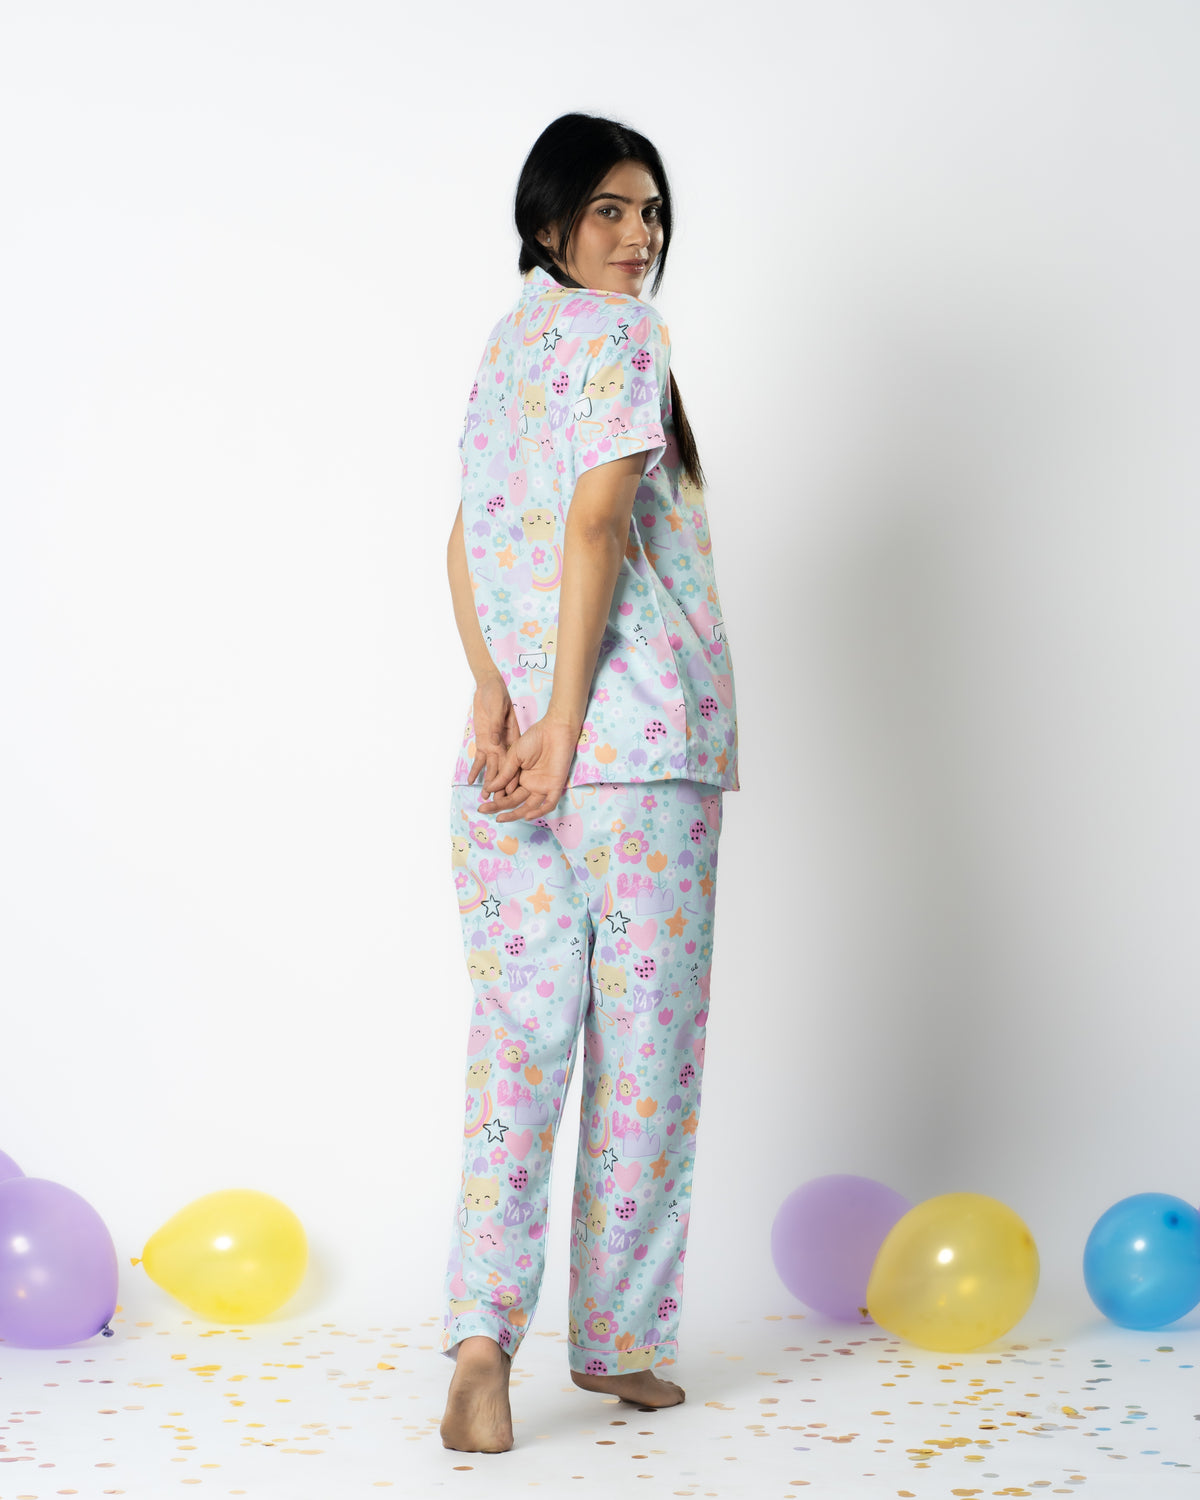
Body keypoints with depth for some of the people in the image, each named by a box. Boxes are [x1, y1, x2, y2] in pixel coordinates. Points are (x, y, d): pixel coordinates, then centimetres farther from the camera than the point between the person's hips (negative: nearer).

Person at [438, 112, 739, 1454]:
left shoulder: (507, 339, 18)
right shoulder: (620, 333, -5)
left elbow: (468, 534, 9)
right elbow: (597, 523, -16)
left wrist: (493, 692, -1)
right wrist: (563, 724, -17)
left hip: (513, 746, 7)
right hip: (643, 740, -7)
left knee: (518, 1038, 5)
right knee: (643, 1042, 4)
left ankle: (482, 1329, -8)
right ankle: (619, 1340, 13)